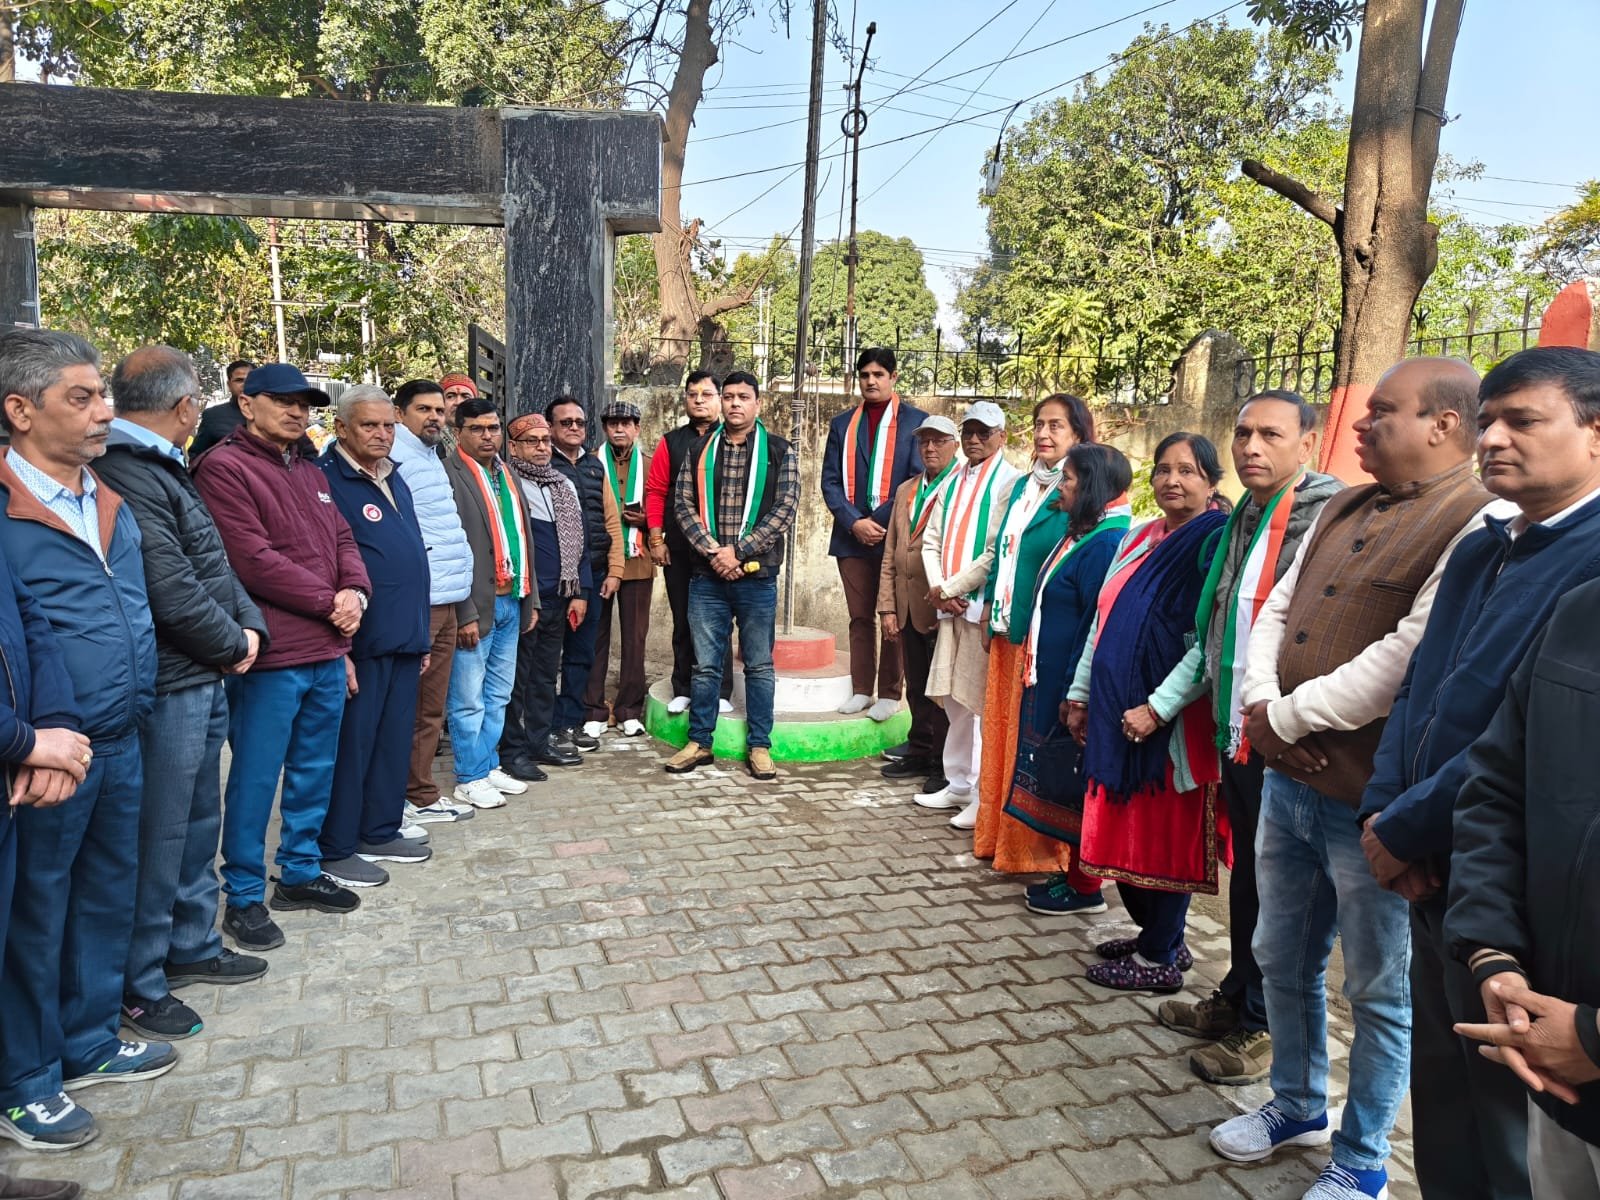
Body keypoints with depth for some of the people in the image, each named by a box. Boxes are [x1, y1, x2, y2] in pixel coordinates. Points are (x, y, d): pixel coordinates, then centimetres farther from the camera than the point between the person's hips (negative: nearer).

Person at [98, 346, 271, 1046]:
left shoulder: (162, 470, 14)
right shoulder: (129, 478, -19)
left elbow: (215, 567, 15)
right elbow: (172, 594, -23)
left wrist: (249, 625, 0)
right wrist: (233, 645, -8)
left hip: (205, 680, 10)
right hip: (169, 686, -10)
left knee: (199, 823, 20)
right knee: (158, 837, 1)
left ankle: (192, 945, 36)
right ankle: (138, 987, 16)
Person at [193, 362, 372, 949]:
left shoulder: (310, 471, 17)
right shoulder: (224, 467, -9)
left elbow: (342, 541, 15)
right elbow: (253, 560, -17)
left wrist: (355, 592, -6)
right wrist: (328, 601, -12)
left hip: (328, 651, 8)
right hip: (271, 656, -8)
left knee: (314, 772, 16)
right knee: (256, 779, 2)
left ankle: (300, 872, 31)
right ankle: (244, 896, 16)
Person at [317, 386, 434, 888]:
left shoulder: (394, 479, 15)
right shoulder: (325, 480, -11)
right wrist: (338, 648, -18)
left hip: (404, 641, 8)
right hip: (360, 644, -8)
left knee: (394, 741, 15)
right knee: (349, 745, 1)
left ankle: (380, 831, 29)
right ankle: (334, 850, 14)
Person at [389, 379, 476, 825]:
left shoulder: (432, 457, 18)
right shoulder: (394, 460, -10)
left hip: (445, 602, 9)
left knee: (430, 706, 14)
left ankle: (421, 794, 23)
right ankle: (402, 798, 8)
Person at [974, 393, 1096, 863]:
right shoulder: (1023, 485, 15)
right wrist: (989, 608, 14)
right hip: (1008, 630, 8)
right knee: (1002, 728, 12)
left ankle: (1038, 842, 9)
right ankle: (1000, 833, 24)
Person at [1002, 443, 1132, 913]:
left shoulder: (1105, 544, -19)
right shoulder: (1081, 536, 12)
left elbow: (1097, 625, -22)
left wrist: (1074, 693, -21)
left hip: (1073, 689, -10)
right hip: (1050, 682, 10)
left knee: (1076, 783, 3)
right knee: (1060, 781, 17)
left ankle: (1084, 887, 17)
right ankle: (1071, 873, 30)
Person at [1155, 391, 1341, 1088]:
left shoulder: (1329, 516, -13)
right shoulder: (1244, 518, 13)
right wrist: (1224, 706, 15)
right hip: (1238, 730, 8)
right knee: (1246, 870, 20)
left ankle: (1265, 1027, 23)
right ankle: (1236, 999, 37)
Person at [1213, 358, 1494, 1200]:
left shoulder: (1478, 527, -15)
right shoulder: (1341, 511, 12)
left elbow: (1407, 659, -24)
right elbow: (1276, 611, 11)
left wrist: (1287, 716, -16)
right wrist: (1260, 702, -7)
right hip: (1287, 781, 8)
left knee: (1379, 990, 11)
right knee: (1282, 960, 21)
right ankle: (1297, 1103, 44)